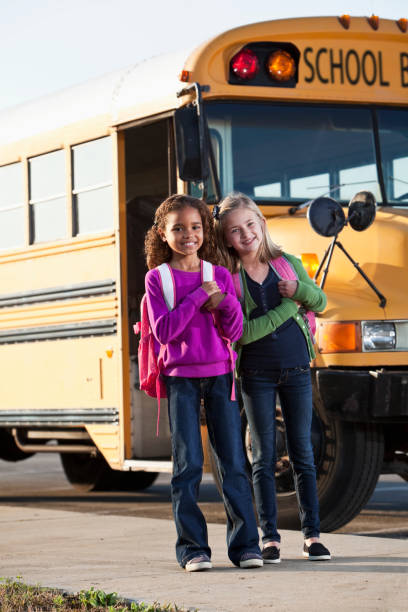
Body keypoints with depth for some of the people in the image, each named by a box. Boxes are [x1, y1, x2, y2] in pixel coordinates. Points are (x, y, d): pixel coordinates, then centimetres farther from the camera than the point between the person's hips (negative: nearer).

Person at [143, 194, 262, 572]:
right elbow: (163, 332, -13)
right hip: (180, 377, -2)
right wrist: (198, 296, -15)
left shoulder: (220, 276, 6)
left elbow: (234, 332, 2)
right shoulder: (158, 278, -1)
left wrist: (224, 301, -16)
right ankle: (192, 548, 3)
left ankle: (244, 544, 6)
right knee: (187, 465, -2)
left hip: (219, 375, 2)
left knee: (233, 461, 1)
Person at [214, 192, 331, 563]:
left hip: (295, 368, 2)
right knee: (263, 456, 3)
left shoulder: (287, 264, 2)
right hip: (256, 374, -2)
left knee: (303, 453, 6)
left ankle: (312, 533, 12)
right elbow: (242, 333, -18)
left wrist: (300, 289, -13)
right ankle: (270, 537, 9)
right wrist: (286, 309, -17)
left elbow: (320, 303, 9)